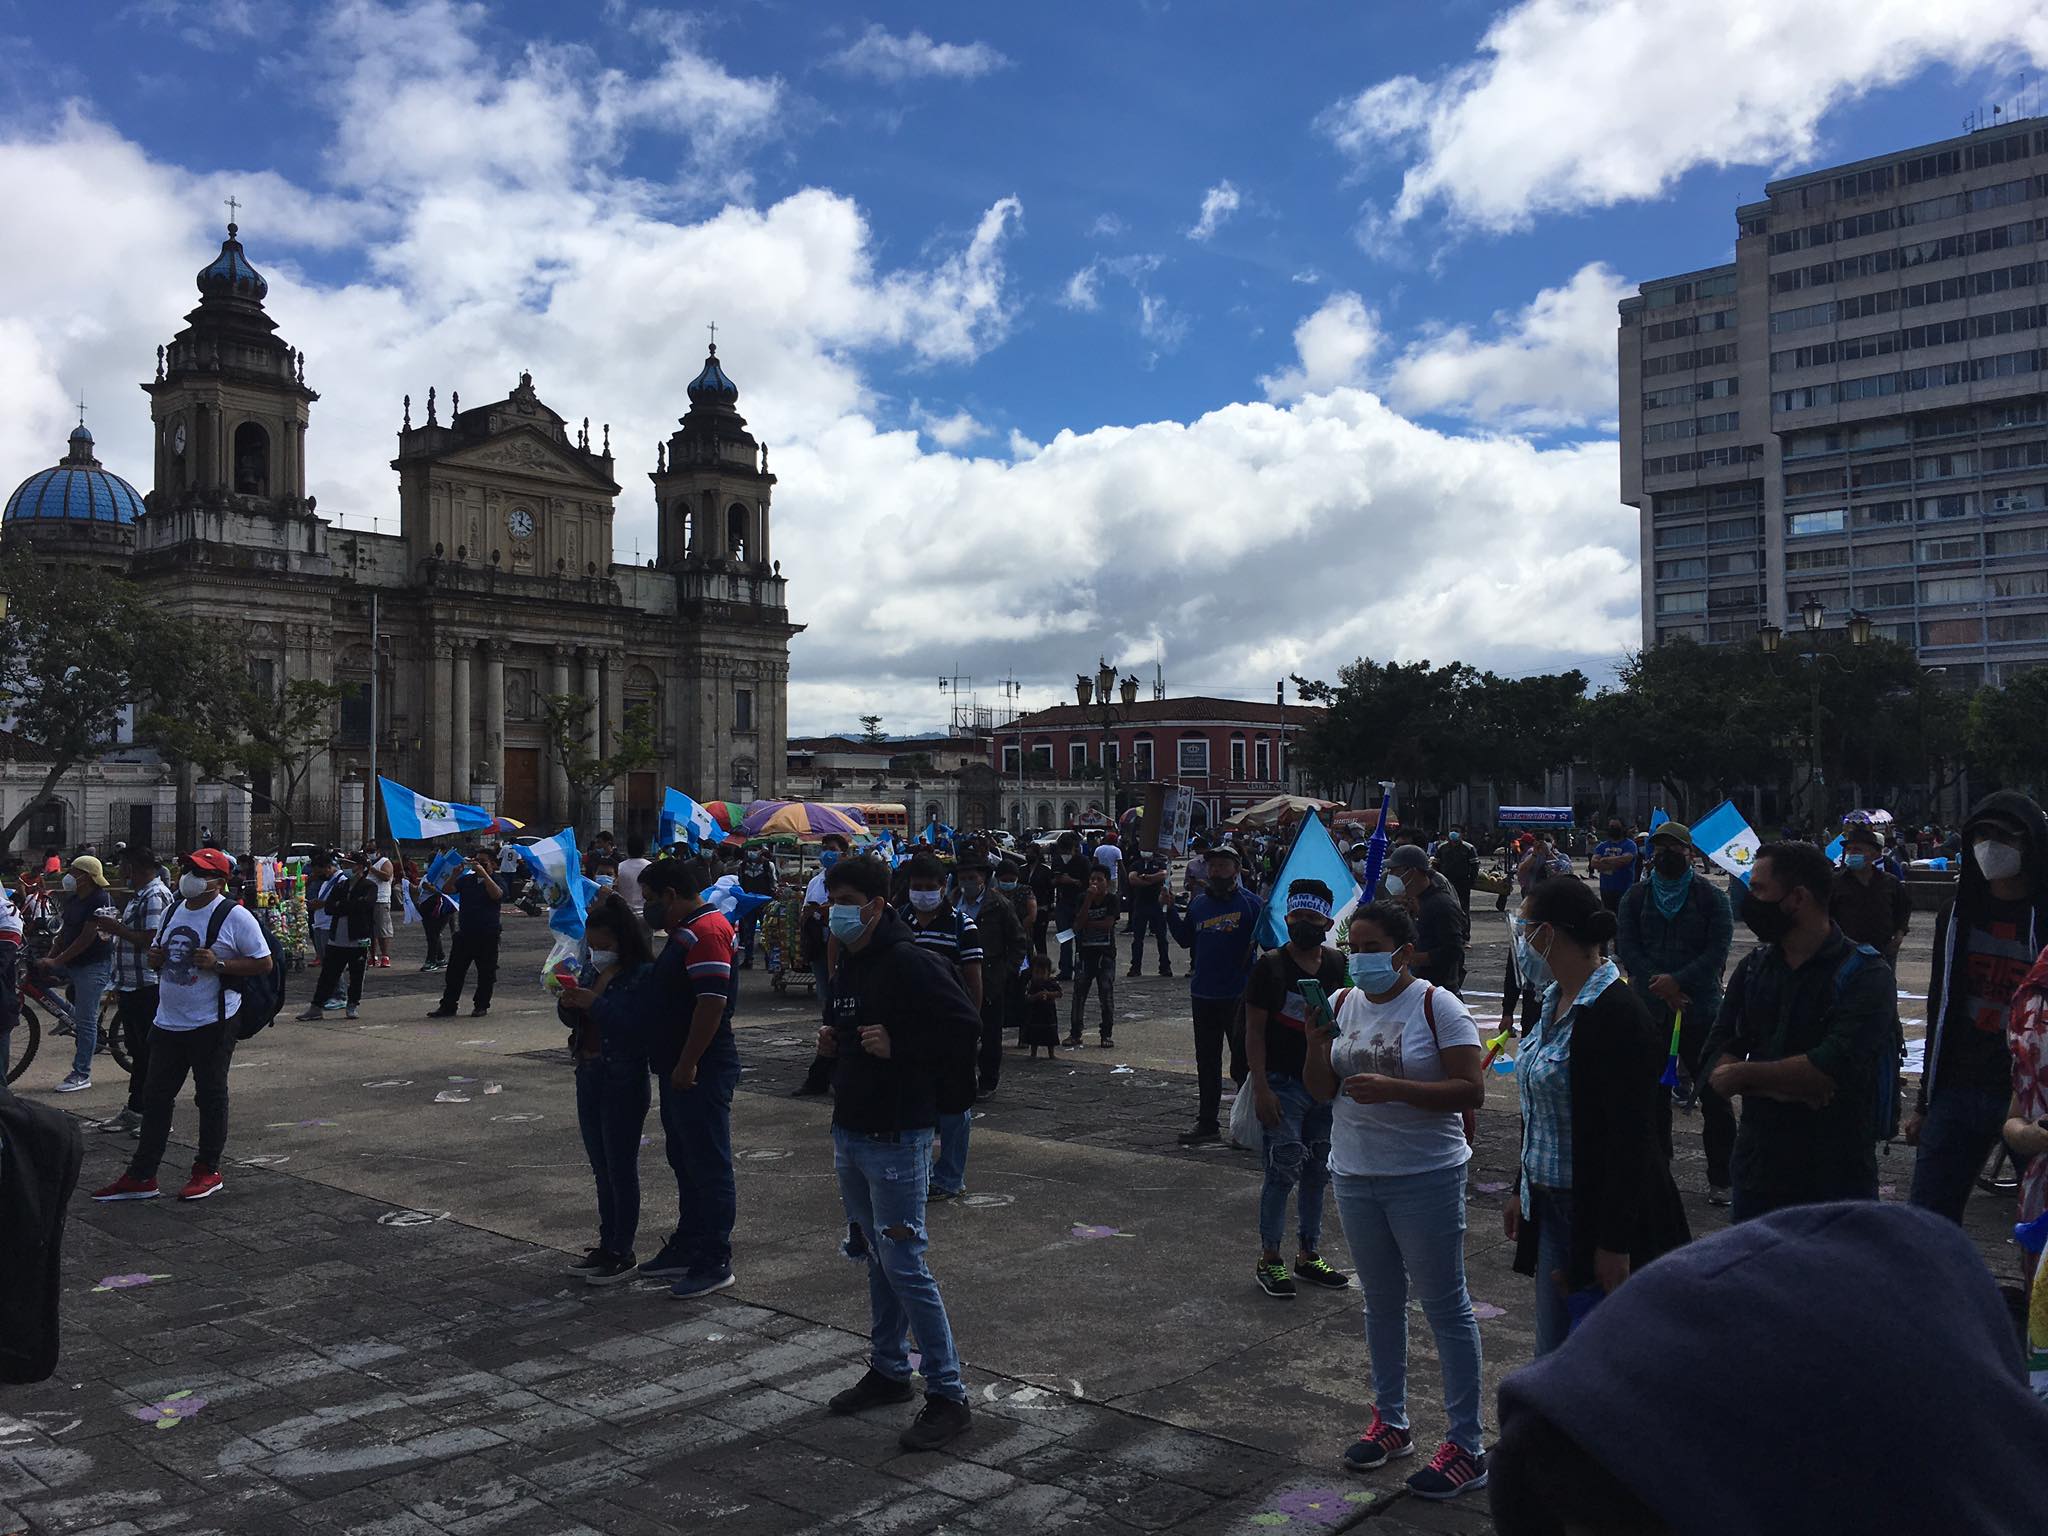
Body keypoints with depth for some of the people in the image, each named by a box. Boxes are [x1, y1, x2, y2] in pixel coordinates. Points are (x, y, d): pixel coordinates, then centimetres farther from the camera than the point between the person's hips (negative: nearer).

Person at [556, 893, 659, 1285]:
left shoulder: (644, 974, -16)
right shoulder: (592, 969, 9)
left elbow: (639, 1026, -27)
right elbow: (573, 1021, 16)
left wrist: (595, 1003, -26)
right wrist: (570, 1004, -6)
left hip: (624, 1080, -8)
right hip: (589, 1076, 8)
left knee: (621, 1167, 1)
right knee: (601, 1168, 16)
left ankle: (624, 1253, 11)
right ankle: (607, 1245, 27)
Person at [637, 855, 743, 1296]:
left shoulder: (706, 932, -19)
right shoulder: (685, 930, 16)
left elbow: (711, 1003, -25)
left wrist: (687, 1064, -23)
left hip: (701, 1072, -11)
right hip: (679, 1067, 11)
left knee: (709, 1165, -3)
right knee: (685, 1161, 19)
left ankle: (715, 1262, 5)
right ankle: (687, 1247, 31)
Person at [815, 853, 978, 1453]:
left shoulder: (911, 963, -17)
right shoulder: (847, 966, 12)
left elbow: (965, 1028, -19)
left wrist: (897, 1047, -24)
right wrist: (834, 1044, 6)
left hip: (896, 1138, -9)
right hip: (849, 1132, 9)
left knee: (904, 1265, -7)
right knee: (877, 1259, 18)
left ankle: (948, 1397, 2)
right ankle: (888, 1370, 32)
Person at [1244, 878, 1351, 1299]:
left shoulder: (1338, 965, 6)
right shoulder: (1271, 966, -7)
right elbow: (1254, 1030, -8)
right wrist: (1260, 1087, -16)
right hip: (1284, 1085, -5)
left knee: (1318, 1171, 12)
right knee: (1284, 1169, -6)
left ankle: (1310, 1254, 25)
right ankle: (1269, 1259, 6)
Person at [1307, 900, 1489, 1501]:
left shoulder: (1437, 1006, -12)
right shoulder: (1344, 1004, 4)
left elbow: (1472, 1091, -17)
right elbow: (1321, 1091, 6)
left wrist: (1394, 1089, -26)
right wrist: (1317, 1040, -12)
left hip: (1425, 1179, -6)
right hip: (1355, 1175, 6)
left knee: (1446, 1306, 2)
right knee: (1381, 1301, 18)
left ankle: (1467, 1445, 12)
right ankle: (1391, 1422, 33)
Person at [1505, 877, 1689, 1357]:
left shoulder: (1617, 1013, -21)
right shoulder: (1558, 1000, 8)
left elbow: (1630, 1139, -21)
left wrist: (1614, 1242, -21)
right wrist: (1522, 1190, 20)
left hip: (1601, 1213, -9)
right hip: (1553, 1206, 9)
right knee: (1554, 1351, 15)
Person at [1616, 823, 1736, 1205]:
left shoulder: (1709, 896, 0)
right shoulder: (1636, 897, 7)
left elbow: (1717, 951, -8)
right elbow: (1626, 947, -1)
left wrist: (1677, 981, -19)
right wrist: (1661, 987, -13)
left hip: (1700, 1011, -2)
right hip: (1648, 1011, 2)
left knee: (1714, 1097, 0)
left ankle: (1721, 1179, 10)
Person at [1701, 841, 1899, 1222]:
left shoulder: (1866, 974, -12)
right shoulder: (1754, 966, 6)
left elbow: (1836, 1068, -25)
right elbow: (1715, 1063, -2)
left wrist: (1743, 1074, -14)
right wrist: (1781, 1086, -20)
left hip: (1837, 1180, -5)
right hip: (1758, 1172, 5)